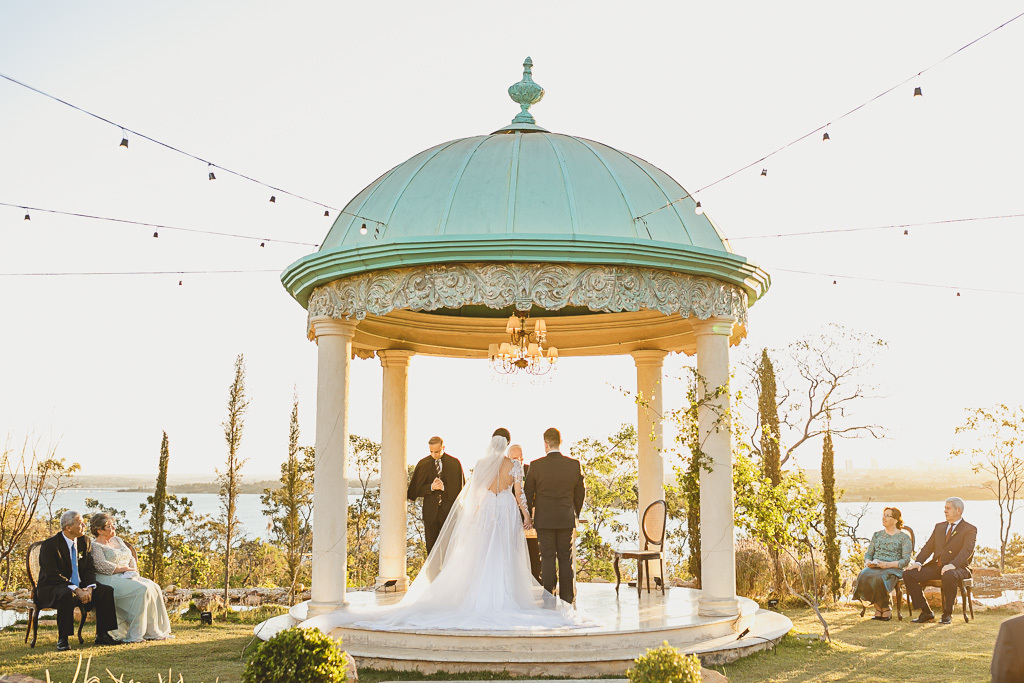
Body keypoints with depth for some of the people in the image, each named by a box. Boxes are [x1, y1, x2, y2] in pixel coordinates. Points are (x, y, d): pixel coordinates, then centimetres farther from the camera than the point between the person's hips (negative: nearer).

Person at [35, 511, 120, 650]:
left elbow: (90, 569, 5)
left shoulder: (84, 542, 6)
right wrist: (77, 590, -31)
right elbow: (52, 575, -22)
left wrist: (89, 588, -17)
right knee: (68, 595, -39)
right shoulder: (49, 545, -14)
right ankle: (62, 639, -27)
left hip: (80, 587, 6)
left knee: (106, 591, -15)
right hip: (52, 589, -6)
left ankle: (102, 635, -6)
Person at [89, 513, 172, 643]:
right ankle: (135, 634, -27)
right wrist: (124, 569, -12)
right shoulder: (95, 546, -2)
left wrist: (134, 569, 1)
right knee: (142, 589, -29)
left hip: (127, 577, 8)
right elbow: (102, 566, -17)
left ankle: (154, 630, -14)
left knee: (154, 588, -15)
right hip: (111, 580, -8)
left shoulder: (117, 540, 22)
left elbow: (131, 558, 22)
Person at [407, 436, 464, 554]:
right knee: (431, 546, 5)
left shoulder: (454, 463, 1)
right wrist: (431, 487, -17)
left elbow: (459, 488, 3)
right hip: (430, 512, 1)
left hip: (449, 510, -1)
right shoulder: (423, 464, 3)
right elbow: (417, 490, 3)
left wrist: (444, 487, -14)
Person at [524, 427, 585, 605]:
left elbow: (528, 493, -1)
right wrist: (575, 513, 21)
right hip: (566, 519, 2)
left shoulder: (536, 465, -8)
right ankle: (567, 598, 12)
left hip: (544, 519, -2)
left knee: (547, 558, 3)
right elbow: (580, 492, 6)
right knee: (565, 559, 9)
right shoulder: (574, 464, -3)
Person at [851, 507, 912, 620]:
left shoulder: (904, 537, 6)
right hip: (873, 567, 4)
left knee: (878, 578, -38)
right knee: (863, 576, -32)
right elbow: (868, 553, 20)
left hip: (893, 568, -4)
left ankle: (885, 608, -15)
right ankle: (878, 607, -16)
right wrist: (868, 562, -5)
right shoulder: (877, 535, 21)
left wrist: (888, 564, -18)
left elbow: (906, 560, -3)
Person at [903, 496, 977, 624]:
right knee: (908, 574, -16)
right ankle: (926, 612, -7)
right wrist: (918, 562, -4)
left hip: (957, 567, -6)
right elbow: (928, 547, 16)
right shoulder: (939, 526, 21)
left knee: (949, 576, -41)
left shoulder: (970, 529, 2)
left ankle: (947, 614, -21)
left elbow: (967, 551, -14)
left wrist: (952, 565, -32)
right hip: (935, 566, 6)